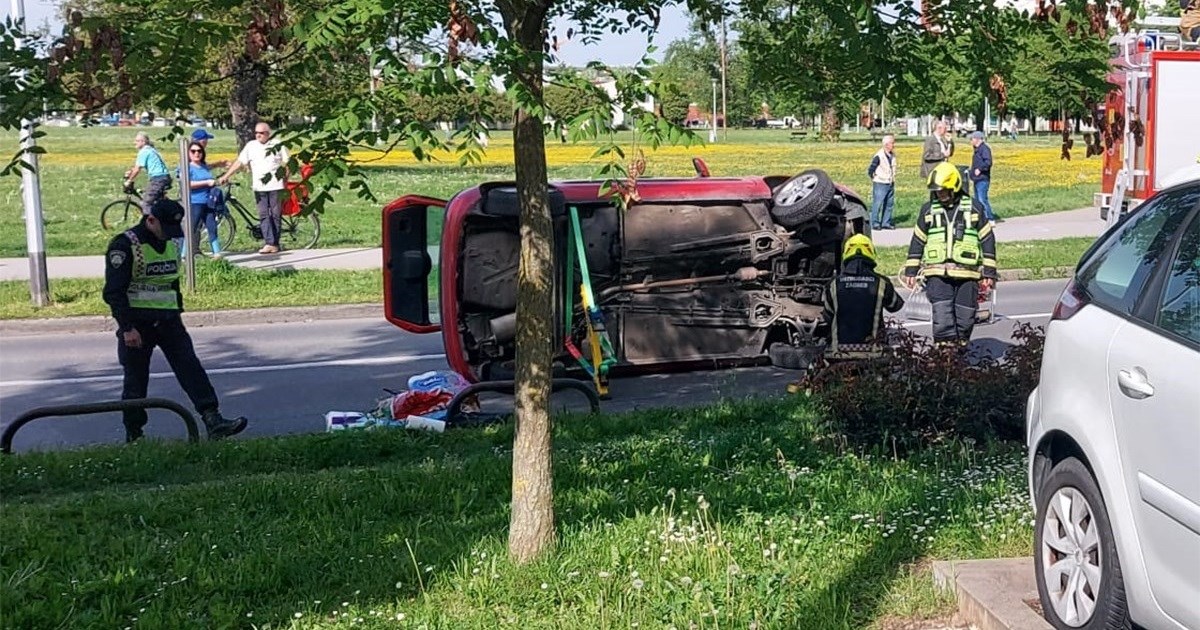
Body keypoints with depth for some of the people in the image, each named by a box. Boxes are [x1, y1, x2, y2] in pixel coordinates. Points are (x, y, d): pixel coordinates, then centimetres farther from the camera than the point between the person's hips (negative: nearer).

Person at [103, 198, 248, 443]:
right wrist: (127, 328, -21)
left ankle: (213, 421, -14)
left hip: (167, 319, 6)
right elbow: (114, 291, -17)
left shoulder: (169, 243, 10)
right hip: (137, 323, -6)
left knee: (190, 368, -7)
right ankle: (133, 435, 16)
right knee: (136, 381, 3)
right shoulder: (124, 245, -13)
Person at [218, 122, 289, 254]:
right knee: (264, 215, -2)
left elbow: (286, 163, 4)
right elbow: (239, 162, 5)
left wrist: (286, 179, -5)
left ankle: (275, 243, 8)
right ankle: (270, 243, -3)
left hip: (275, 187, -3)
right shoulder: (251, 146, 7)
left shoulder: (277, 145, 1)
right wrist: (225, 177, 0)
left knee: (276, 215, 2)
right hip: (259, 187, 3)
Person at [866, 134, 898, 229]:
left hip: (890, 184, 7)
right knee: (877, 204, -5)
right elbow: (871, 169, -13)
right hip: (880, 185, -7)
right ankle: (875, 223, 2)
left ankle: (886, 223, 17)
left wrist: (892, 179, 16)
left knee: (889, 205, 10)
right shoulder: (879, 156, -16)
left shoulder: (892, 155, 7)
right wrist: (874, 178, -3)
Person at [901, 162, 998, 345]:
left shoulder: (974, 209, 6)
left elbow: (988, 241, 8)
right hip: (937, 275, 0)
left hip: (967, 275, 0)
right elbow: (917, 241, 15)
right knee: (942, 319, -12)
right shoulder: (928, 210, 9)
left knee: (965, 320, 5)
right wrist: (911, 271, 12)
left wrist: (989, 273, 4)